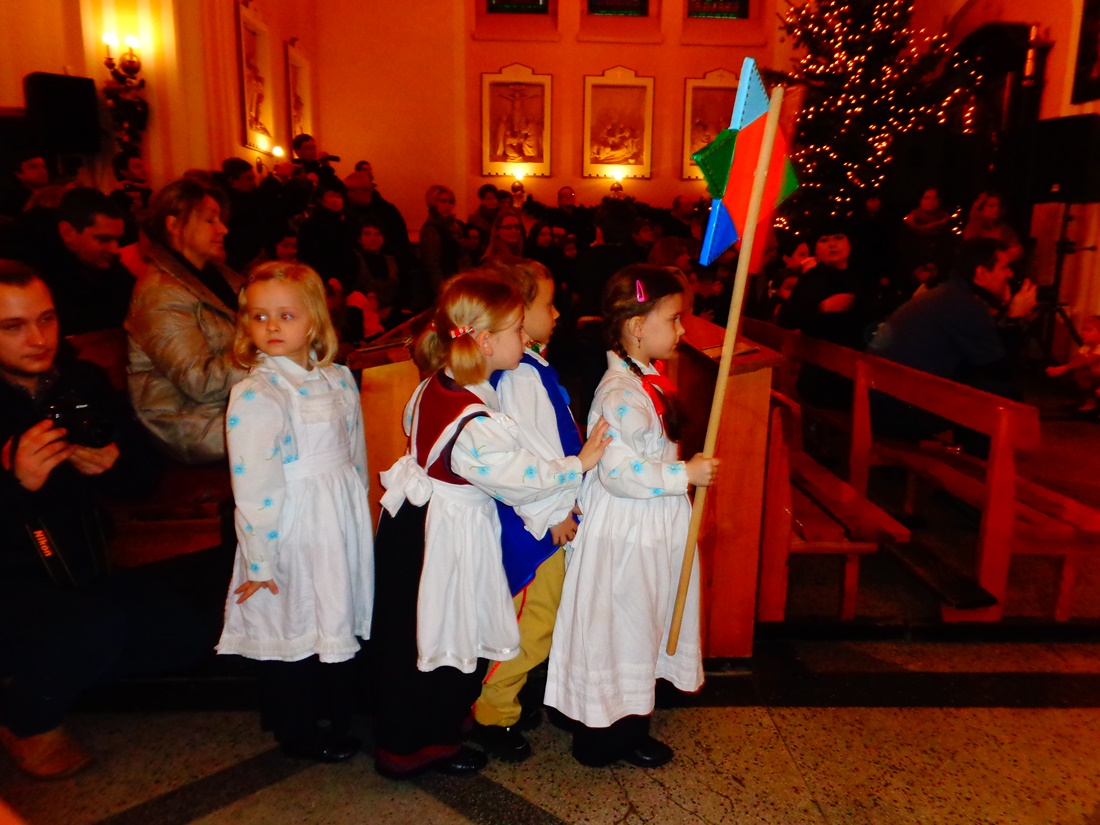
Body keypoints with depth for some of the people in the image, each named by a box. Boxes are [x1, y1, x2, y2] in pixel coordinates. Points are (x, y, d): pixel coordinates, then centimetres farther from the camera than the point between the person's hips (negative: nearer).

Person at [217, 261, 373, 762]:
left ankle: (336, 715, 42)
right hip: (292, 529, -6)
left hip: (343, 523, 6)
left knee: (339, 616, 19)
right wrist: (259, 561, -15)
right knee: (290, 624, 9)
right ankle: (297, 733, 32)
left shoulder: (339, 378, 2)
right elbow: (254, 486, -18)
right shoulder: (255, 394, -18)